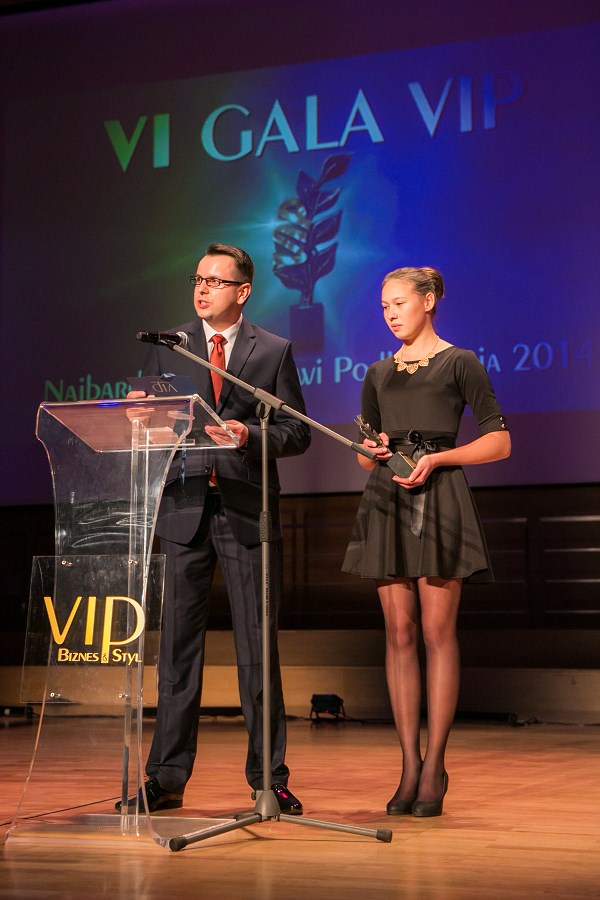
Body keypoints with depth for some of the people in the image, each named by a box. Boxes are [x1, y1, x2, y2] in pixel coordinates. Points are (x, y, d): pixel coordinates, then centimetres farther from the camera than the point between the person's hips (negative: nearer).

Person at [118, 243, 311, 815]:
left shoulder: (274, 351, 7)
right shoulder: (167, 347, 12)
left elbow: (297, 434, 3)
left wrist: (251, 434, -15)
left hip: (246, 511, -1)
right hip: (184, 509, 2)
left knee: (258, 649, 1)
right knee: (177, 646, 4)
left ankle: (269, 779, 9)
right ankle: (166, 779, 10)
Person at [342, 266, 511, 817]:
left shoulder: (459, 363, 3)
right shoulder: (378, 374, 17)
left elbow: (499, 442, -1)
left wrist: (437, 458, -13)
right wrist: (374, 452, -1)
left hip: (439, 498, -5)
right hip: (387, 503, 5)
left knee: (437, 633, -6)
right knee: (399, 634, 2)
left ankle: (434, 767, -1)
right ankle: (409, 764, 6)